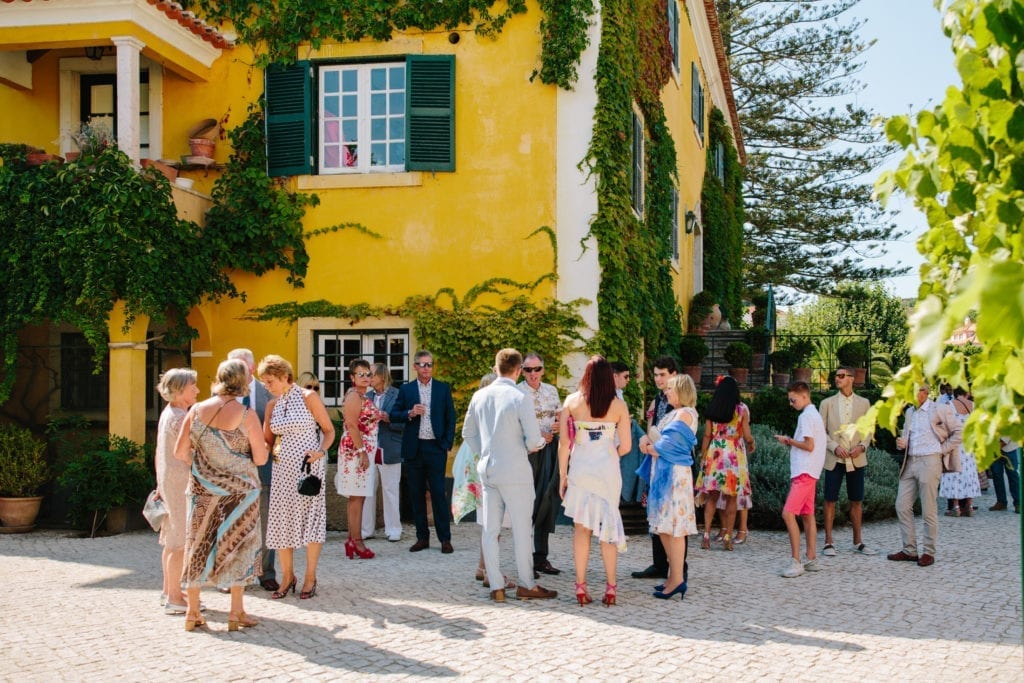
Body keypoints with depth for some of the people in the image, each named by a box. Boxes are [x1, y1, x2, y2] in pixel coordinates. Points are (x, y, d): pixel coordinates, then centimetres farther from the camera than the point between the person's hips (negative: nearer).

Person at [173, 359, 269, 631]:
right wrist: (253, 447, 10)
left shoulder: (197, 410, -3)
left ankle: (192, 612, 15)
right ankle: (236, 613, 10)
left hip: (203, 488, 3)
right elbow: (261, 458, -11)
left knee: (199, 543, 11)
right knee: (238, 545, 8)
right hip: (238, 489, -3)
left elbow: (180, 451, -3)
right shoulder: (246, 415, -13)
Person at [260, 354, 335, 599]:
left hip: (308, 466, -5)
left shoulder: (308, 397, -5)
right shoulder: (272, 405, 9)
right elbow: (266, 440, 13)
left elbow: (329, 430, -3)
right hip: (282, 467, 5)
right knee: (281, 520, 4)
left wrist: (320, 452, -18)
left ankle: (310, 577, 9)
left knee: (310, 516, -1)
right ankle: (287, 576, 17)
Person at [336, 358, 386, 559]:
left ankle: (353, 540, 14)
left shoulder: (364, 397, 17)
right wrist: (362, 451, -22)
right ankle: (356, 542, -6)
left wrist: (379, 417, 12)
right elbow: (352, 425, -19)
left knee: (357, 497, 11)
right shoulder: (353, 396, -12)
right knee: (357, 497, -8)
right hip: (355, 450, -10)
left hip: (364, 450, 10)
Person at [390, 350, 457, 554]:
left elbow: (450, 418, 7)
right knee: (417, 494, 6)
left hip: (436, 447, -2)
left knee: (438, 493, -4)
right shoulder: (406, 390, 7)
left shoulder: (443, 389, 6)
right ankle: (422, 537, 13)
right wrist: (410, 413, -12)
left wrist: (447, 444, -1)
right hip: (413, 449, 2)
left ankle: (445, 539, 0)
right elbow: (393, 416, 7)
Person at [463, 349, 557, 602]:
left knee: (490, 529, 8)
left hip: (487, 469, 6)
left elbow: (468, 432, 14)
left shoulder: (479, 396, 4)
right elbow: (533, 440, -14)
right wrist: (541, 442, 8)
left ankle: (496, 586, 12)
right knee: (521, 529, 5)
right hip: (514, 471, -5)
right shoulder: (520, 398, -13)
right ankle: (526, 585, 13)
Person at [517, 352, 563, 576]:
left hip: (549, 450, 5)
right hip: (527, 450, -5)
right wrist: (539, 435, -14)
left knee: (547, 502, 7)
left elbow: (560, 416, 19)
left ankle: (541, 557, 17)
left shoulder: (551, 391, 12)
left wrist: (558, 425, -3)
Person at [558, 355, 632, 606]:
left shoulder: (572, 401, -1)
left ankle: (581, 586, 8)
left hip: (580, 468, 1)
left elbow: (564, 442, -2)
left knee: (581, 528, 7)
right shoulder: (618, 405, -3)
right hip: (607, 469, 0)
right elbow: (626, 446, -3)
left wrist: (562, 475, 5)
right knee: (607, 527, 9)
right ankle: (610, 586, 12)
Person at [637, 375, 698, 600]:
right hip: (665, 474, 10)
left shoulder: (685, 414, -12)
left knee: (673, 528, -8)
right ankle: (674, 575, 17)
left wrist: (649, 447, 1)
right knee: (664, 528, 11)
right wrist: (650, 441, -1)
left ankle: (678, 579, -5)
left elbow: (666, 448, -16)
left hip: (675, 475, -10)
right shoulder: (676, 414, 19)